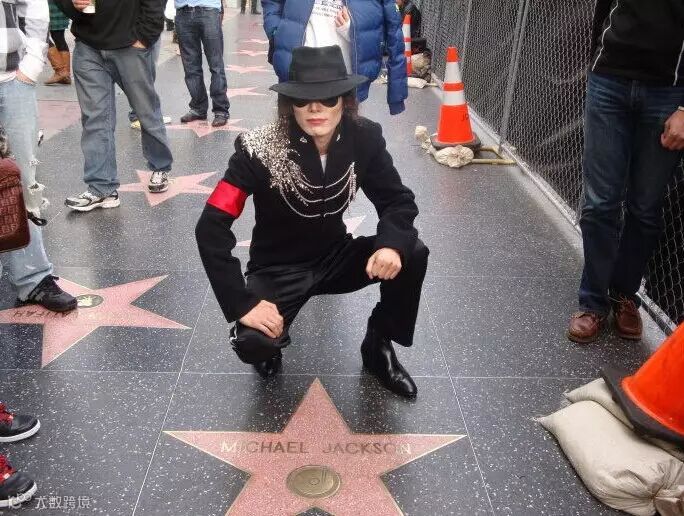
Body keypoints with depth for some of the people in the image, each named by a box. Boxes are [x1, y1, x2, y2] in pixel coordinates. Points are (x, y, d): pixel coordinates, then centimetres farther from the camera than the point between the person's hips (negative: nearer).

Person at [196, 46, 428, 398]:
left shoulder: (364, 138, -15)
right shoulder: (260, 150, -25)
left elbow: (397, 199, -6)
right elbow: (210, 227, -25)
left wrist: (392, 244, -29)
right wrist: (242, 303, -30)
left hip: (335, 257, 4)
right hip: (278, 268, -3)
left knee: (412, 254, -21)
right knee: (252, 342, -31)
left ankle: (378, 348, 5)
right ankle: (269, 347, 10)